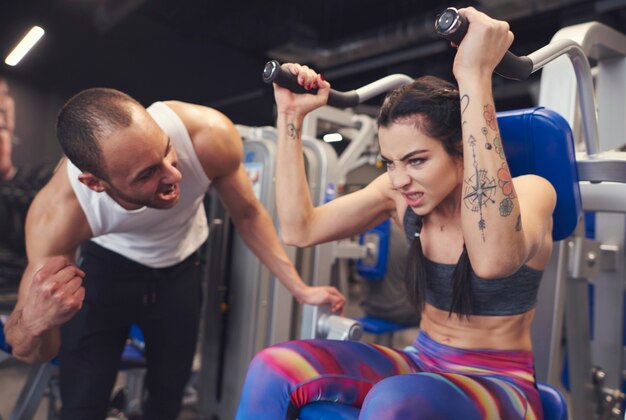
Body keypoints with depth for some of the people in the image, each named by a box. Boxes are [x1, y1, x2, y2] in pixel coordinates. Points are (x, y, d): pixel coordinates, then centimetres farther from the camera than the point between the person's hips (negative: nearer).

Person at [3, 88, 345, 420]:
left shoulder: (209, 136, -37)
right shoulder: (57, 214, -37)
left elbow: (247, 213, -15)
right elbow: (32, 355, -27)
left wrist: (300, 289, -16)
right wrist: (34, 322, -52)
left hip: (180, 268, 2)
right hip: (106, 264, -1)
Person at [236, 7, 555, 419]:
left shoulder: (529, 192, -17)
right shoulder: (399, 192, -3)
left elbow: (494, 259, -42)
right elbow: (299, 229, -6)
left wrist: (474, 77, -43)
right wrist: (291, 117, -10)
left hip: (500, 385, -4)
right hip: (423, 366, 5)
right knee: (274, 367, -18)